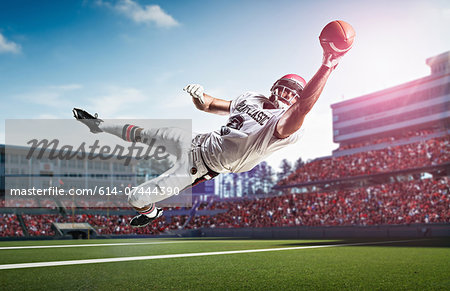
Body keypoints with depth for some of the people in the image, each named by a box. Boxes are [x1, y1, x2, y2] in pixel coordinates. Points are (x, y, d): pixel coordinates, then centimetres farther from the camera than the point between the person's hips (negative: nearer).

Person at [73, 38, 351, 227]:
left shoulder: (282, 125, -22)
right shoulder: (251, 98, 2)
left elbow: (303, 106, -45)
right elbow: (208, 105, 11)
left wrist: (329, 64, -55)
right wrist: (200, 95, -13)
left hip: (200, 167, -6)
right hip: (197, 142, 6)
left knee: (136, 200, 3)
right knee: (139, 132, 18)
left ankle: (152, 212, 38)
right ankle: (99, 125, 47)